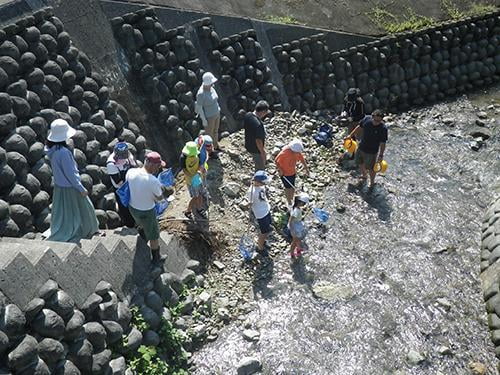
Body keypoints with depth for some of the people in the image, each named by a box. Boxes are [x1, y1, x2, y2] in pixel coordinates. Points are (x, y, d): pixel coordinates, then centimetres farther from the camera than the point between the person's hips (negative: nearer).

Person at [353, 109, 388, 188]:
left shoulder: (383, 128, -25)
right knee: (360, 163, 25)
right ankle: (364, 175, 54)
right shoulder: (367, 119, -15)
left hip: (372, 152, -5)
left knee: (371, 168, 12)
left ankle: (372, 182, 38)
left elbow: (382, 143, -18)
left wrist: (381, 155, -16)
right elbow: (360, 128, 4)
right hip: (361, 147, 5)